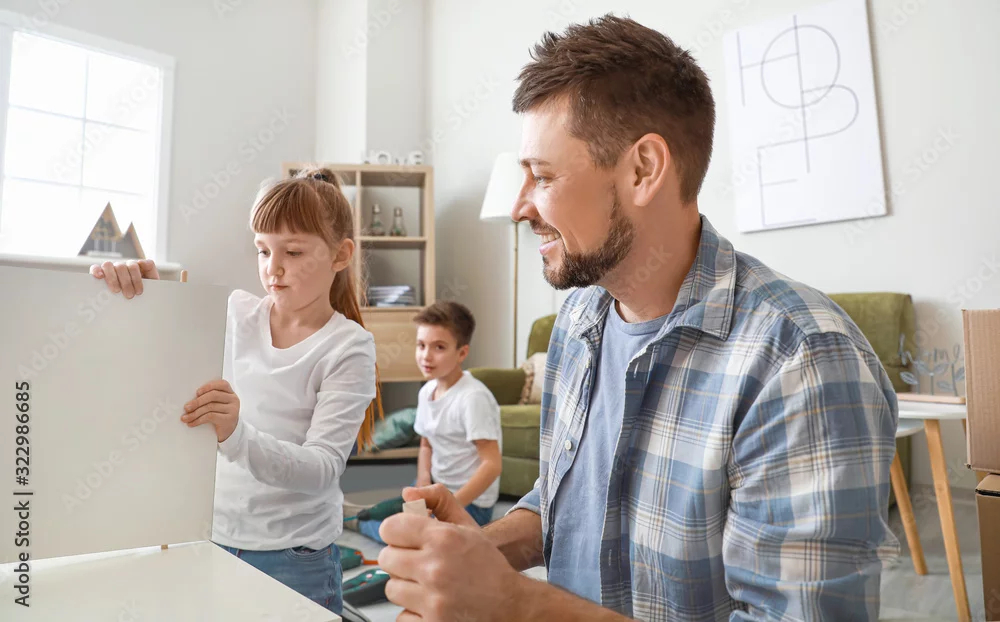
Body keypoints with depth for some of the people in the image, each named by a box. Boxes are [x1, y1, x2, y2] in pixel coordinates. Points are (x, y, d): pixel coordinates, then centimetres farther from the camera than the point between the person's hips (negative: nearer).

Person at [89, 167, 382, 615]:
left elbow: (322, 468, -21)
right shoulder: (233, 313, 0)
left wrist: (236, 434, -38)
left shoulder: (348, 347, -13)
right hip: (209, 538, 4)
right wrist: (125, 282, -16)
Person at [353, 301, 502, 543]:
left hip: (470, 502, -7)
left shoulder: (472, 397, -24)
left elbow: (492, 464, -25)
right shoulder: (427, 391, 1)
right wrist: (423, 481, -5)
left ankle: (359, 522, 9)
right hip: (437, 489, 7)